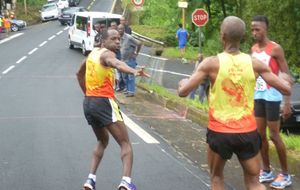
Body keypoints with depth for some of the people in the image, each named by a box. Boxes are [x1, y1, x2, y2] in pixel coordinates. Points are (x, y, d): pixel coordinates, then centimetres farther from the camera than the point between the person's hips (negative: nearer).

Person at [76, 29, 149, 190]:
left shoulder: (93, 53, 17)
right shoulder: (107, 54, -8)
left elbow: (79, 73, 33)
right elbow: (116, 63, -34)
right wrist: (134, 71, -52)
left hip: (88, 103, 8)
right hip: (103, 102, -8)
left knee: (102, 141, 26)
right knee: (125, 143, -4)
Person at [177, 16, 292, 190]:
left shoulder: (212, 63, -10)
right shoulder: (254, 63, -4)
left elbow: (183, 92, -11)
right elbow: (286, 89, -1)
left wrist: (183, 83, 13)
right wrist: (285, 79, 22)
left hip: (219, 132, -1)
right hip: (248, 132, 2)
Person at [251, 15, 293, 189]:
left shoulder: (275, 49, -13)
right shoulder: (253, 49, 8)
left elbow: (286, 76, -14)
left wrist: (287, 102, -18)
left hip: (272, 96, -7)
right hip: (258, 96, 7)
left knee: (274, 136, -1)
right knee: (260, 135, 10)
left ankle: (285, 175, 11)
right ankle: (267, 171, 23)